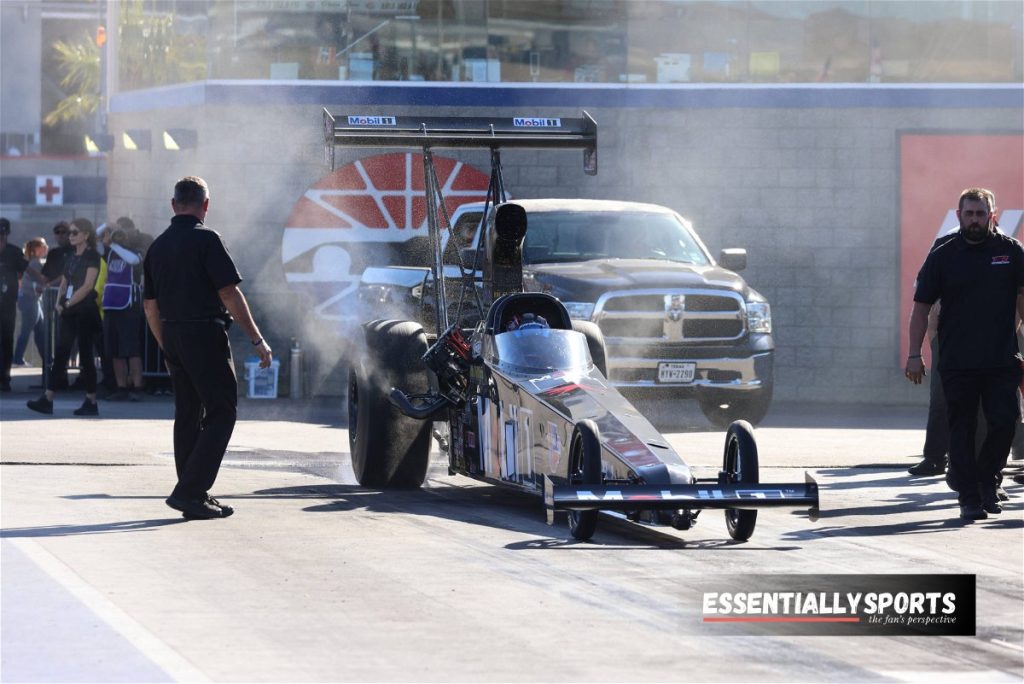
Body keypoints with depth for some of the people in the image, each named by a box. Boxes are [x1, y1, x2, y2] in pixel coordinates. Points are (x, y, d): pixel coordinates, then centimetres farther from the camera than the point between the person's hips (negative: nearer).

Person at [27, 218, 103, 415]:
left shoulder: (92, 257, -7)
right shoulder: (71, 258, 16)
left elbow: (87, 286, -14)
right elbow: (63, 284, 17)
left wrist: (68, 303, -13)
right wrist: (59, 302, -1)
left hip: (85, 309, -7)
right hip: (69, 311, 7)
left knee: (86, 355, -3)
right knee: (60, 354, 1)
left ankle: (91, 402, 2)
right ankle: (47, 400, -3)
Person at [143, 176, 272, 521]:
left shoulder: (158, 245, 11)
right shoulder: (206, 239, -10)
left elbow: (150, 305, 15)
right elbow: (229, 293, -15)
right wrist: (257, 339, -11)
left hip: (173, 337, 7)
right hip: (205, 334, -7)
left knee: (188, 415, 13)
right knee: (221, 413, -3)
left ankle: (194, 496, 14)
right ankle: (190, 491, -13)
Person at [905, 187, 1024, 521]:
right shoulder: (942, 256, 4)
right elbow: (921, 306, 6)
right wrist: (915, 355, 0)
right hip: (957, 364, 0)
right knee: (962, 431, 1)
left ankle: (987, 481, 16)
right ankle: (969, 498, 7)